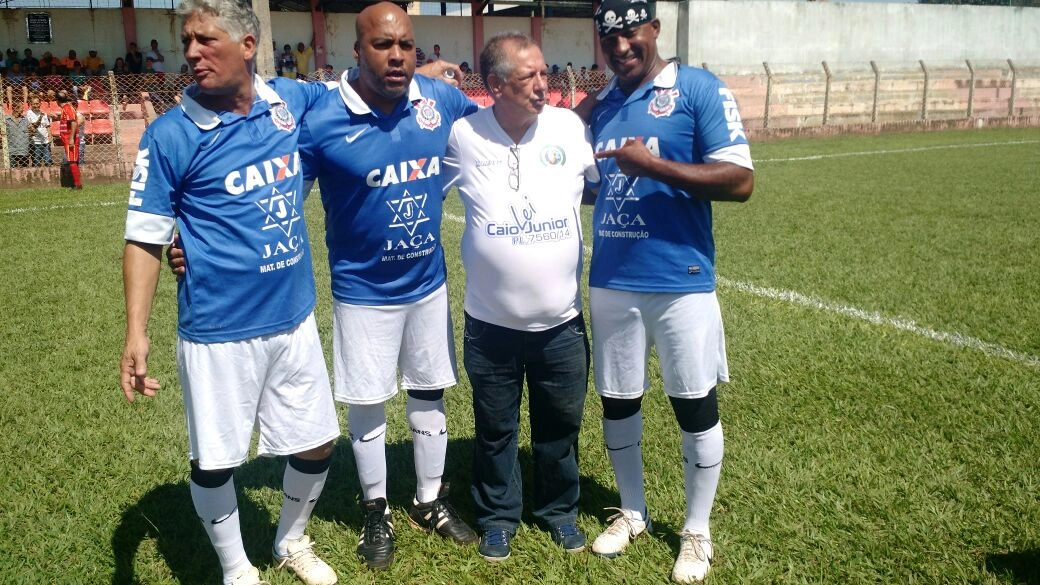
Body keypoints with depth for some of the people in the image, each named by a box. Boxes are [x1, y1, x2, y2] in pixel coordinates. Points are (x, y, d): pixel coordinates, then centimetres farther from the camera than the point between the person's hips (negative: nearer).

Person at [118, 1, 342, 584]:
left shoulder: (293, 99, -1)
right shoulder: (172, 135, -11)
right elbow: (145, 239, -8)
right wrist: (136, 333, -16)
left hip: (295, 320, 4)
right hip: (219, 332, -4)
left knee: (318, 444, 15)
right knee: (214, 460, 9)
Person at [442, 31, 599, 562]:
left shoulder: (572, 128, -7)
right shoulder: (462, 136, -10)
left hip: (561, 321, 1)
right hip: (491, 323, -1)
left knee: (560, 423, 18)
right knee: (495, 428, 16)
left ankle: (560, 509, 41)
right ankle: (498, 515, 39)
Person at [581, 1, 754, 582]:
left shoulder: (699, 89, -7)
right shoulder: (599, 106, 10)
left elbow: (740, 181, -16)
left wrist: (652, 165, -22)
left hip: (681, 283, -5)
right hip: (610, 282, 5)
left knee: (696, 406, 7)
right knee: (618, 402, 15)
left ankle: (697, 532, 27)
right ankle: (633, 513, 36)